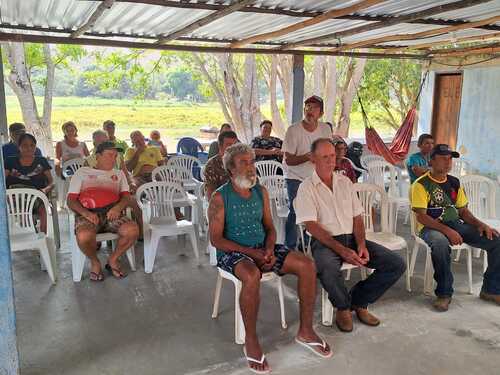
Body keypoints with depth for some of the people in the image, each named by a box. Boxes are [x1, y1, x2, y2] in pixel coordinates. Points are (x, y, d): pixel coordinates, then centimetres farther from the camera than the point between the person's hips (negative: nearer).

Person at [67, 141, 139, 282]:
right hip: (88, 213, -2)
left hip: (112, 212, 2)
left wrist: (118, 207, -11)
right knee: (84, 236, -36)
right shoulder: (82, 172, 19)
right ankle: (95, 262, -2)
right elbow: (71, 200, 8)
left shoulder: (118, 174, 28)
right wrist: (86, 213, -13)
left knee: (132, 230, -29)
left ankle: (113, 260, -1)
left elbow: (126, 197, 13)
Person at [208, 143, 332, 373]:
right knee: (252, 275, -39)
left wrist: (269, 249, -10)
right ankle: (251, 340, -17)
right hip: (233, 252, -6)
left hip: (262, 247, 6)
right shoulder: (220, 197, -10)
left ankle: (305, 331, 2)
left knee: (307, 265, -12)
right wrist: (252, 253, -18)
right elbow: (216, 239, -12)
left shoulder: (261, 192, 7)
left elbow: (269, 227, 12)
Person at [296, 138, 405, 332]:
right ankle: (343, 307, -5)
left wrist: (361, 245, -7)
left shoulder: (345, 182, 14)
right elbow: (312, 226, -12)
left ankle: (358, 301, 10)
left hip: (351, 238, 6)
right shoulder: (307, 187, -3)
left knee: (397, 264, -9)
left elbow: (357, 218, 12)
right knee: (328, 268, -40)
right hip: (324, 241, -5)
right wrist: (341, 250, -21)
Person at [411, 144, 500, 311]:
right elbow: (421, 216, -14)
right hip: (432, 227, -6)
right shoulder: (421, 184, -6)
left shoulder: (454, 182, 14)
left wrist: (480, 224, -2)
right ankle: (444, 293, -19)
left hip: (457, 224, 6)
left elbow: (463, 210, 17)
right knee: (441, 244, -41)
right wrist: (447, 230, -24)